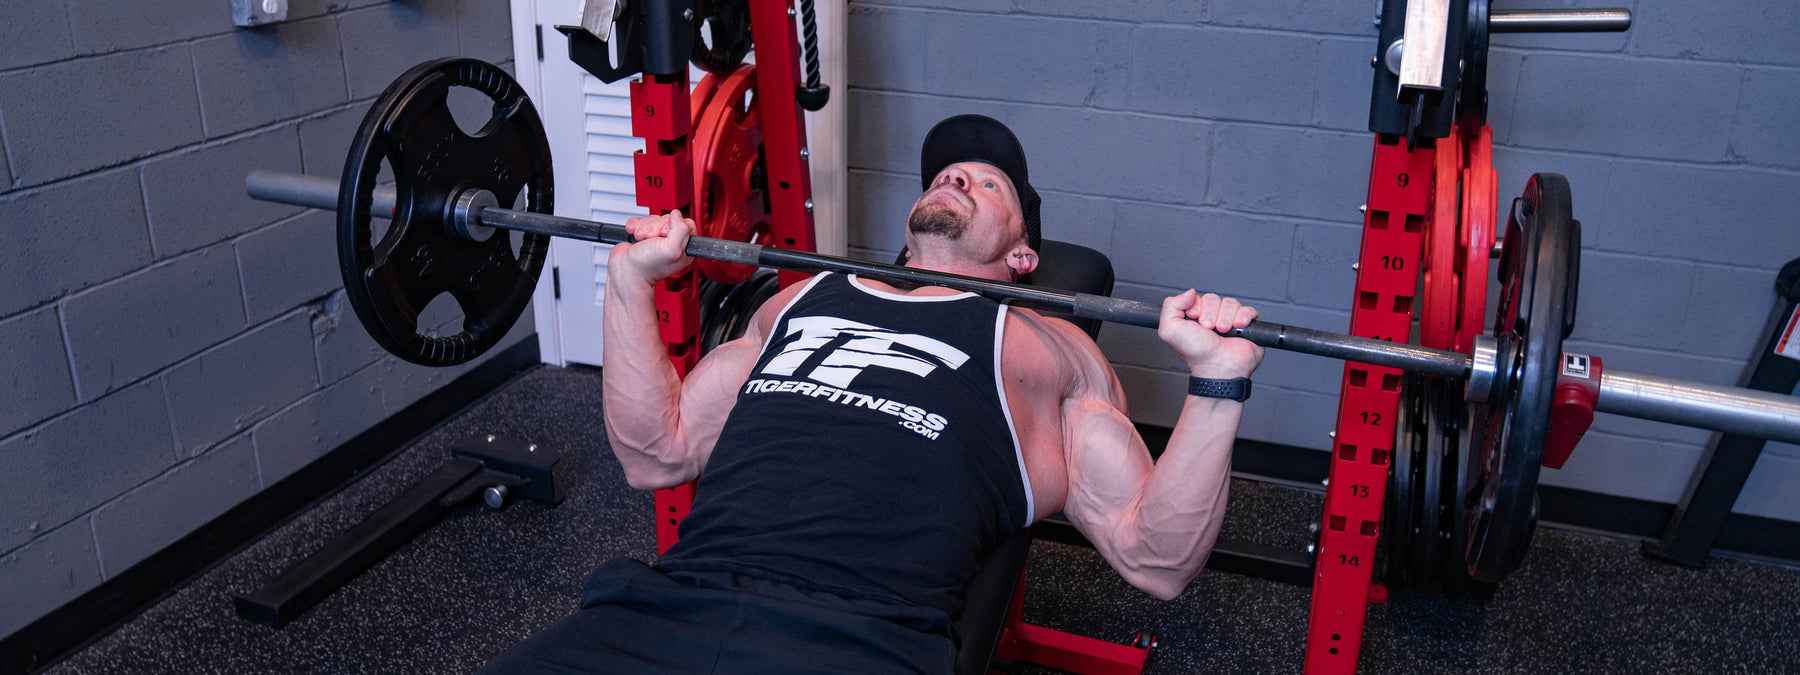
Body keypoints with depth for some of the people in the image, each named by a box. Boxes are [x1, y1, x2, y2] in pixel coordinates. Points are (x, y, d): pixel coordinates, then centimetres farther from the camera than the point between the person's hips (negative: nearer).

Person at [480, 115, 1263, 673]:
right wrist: (631, 281, 24)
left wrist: (1216, 381, 2)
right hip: (675, 601, 4)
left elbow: (1157, 559, 12)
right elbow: (657, 456, 27)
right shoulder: (802, 298, 28)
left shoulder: (1050, 348, 19)